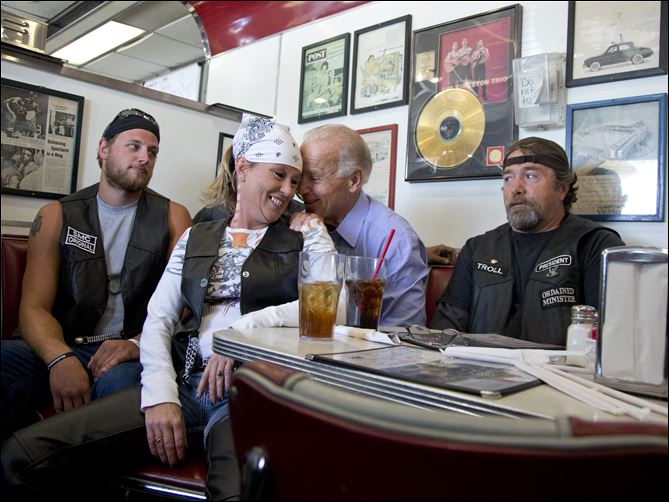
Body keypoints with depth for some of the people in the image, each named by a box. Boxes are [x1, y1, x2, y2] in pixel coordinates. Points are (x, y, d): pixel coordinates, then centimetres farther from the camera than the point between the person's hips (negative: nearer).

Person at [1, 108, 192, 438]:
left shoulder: (172, 217, 7)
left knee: (119, 380, -36)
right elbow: (35, 307, 0)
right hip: (61, 349, 2)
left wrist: (138, 344, -22)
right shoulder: (56, 216, 9)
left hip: (132, 353, -1)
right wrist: (60, 358, -22)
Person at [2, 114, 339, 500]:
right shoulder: (195, 238, 17)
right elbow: (158, 320, 9)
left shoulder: (306, 233, 9)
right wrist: (160, 395, -7)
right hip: (183, 382, 4)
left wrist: (243, 329, -14)